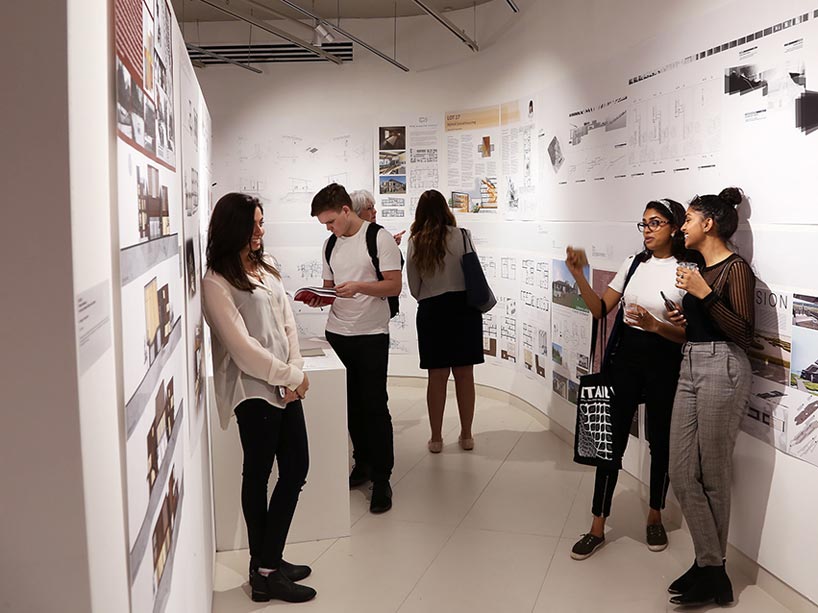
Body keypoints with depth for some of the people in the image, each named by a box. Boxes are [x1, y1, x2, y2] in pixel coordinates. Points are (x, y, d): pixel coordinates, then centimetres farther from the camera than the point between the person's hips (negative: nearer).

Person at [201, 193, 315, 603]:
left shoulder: (266, 269, 12)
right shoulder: (216, 284, -12)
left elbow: (288, 323, 9)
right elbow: (243, 348, -16)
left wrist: (295, 372, -4)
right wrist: (292, 376, -10)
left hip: (284, 386, 8)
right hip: (254, 390, -8)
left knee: (296, 470, 11)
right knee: (258, 478, 2)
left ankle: (269, 562, 25)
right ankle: (265, 573, 15)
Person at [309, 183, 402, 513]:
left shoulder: (379, 238, -7)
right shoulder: (330, 244, 12)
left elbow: (394, 286, -10)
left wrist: (359, 287, -24)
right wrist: (320, 297, -4)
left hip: (371, 336, -6)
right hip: (337, 334, 6)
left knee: (375, 405, -4)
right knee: (351, 404, 10)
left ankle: (381, 479, 3)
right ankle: (363, 462, 26)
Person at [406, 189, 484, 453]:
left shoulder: (415, 243, -3)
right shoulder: (462, 236, -7)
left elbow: (413, 287, 1)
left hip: (431, 311, 0)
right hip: (464, 308, 0)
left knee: (437, 376, 8)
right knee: (464, 374, 8)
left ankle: (436, 438, 15)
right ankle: (466, 436, 18)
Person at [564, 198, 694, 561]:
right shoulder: (634, 264, 6)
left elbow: (689, 334, -8)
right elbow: (600, 309, 3)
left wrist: (655, 325, -25)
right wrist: (578, 275, -8)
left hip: (664, 364, -3)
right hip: (624, 357, 3)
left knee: (660, 442, 11)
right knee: (612, 440, 3)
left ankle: (655, 517, 34)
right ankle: (597, 528, 12)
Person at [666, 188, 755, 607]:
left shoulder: (736, 268, -9)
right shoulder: (698, 268, 15)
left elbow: (743, 334, -15)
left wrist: (705, 295, -19)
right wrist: (684, 320, 9)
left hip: (721, 369, -8)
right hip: (690, 368, 8)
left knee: (712, 477, 2)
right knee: (682, 474, 5)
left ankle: (712, 572, 16)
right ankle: (710, 567, 16)